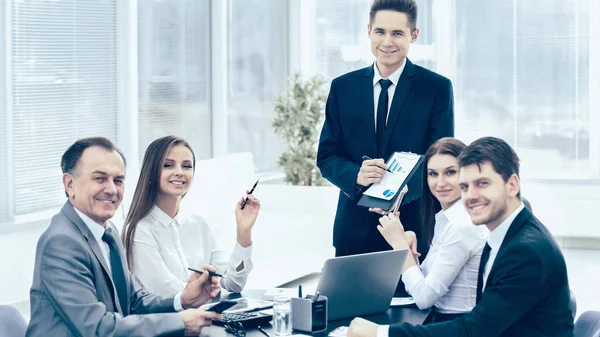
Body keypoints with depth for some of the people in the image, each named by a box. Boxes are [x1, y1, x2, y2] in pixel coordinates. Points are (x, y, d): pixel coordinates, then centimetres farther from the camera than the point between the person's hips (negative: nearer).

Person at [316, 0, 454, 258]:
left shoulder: (437, 88, -1)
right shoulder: (342, 87, 7)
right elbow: (326, 157, 6)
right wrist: (356, 175, -17)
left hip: (414, 228, -2)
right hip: (354, 229, 2)